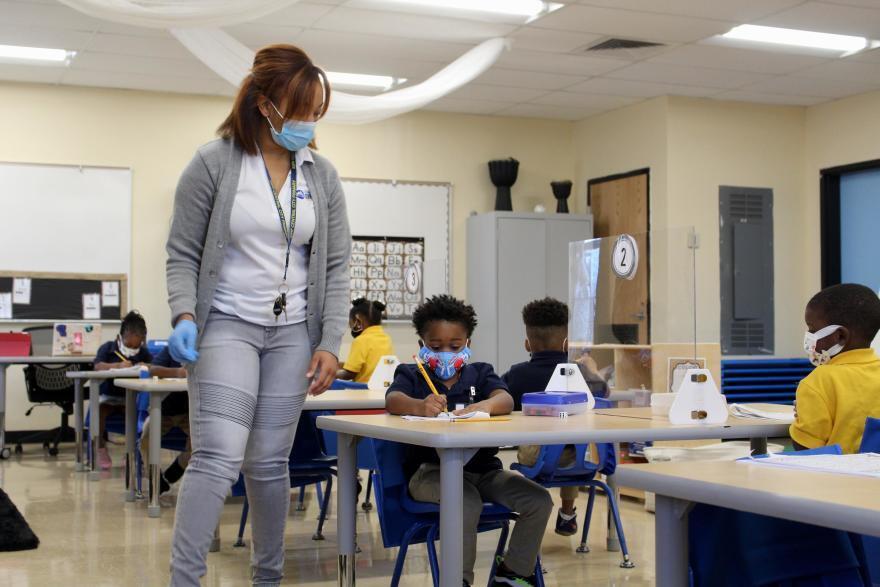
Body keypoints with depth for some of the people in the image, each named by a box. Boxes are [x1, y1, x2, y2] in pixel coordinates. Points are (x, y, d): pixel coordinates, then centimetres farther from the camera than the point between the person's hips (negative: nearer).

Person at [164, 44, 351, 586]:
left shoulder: (322, 175, 5)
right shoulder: (214, 164, -5)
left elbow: (336, 267, 7)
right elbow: (183, 253, -2)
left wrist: (330, 343, -2)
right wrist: (184, 315, -18)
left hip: (293, 332, 3)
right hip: (226, 325, -3)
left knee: (270, 462, 8)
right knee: (219, 456, -16)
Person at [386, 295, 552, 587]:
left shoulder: (480, 373, 13)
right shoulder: (410, 374, 7)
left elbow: (506, 400, -8)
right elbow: (392, 400, -16)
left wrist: (484, 406, -33)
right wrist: (421, 406, -40)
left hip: (483, 468, 4)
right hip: (431, 471, -4)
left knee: (539, 501, -9)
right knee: (468, 504, -32)